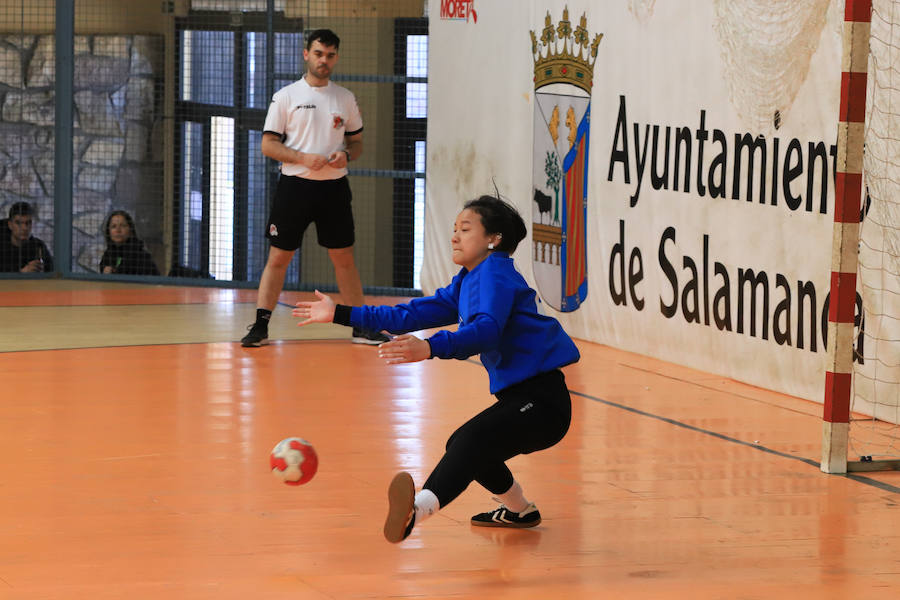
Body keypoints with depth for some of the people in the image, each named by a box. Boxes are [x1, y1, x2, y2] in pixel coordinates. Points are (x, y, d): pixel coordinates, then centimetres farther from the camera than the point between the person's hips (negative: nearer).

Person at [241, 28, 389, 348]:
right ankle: (260, 326, 3)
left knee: (344, 258, 6)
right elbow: (268, 144, -2)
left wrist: (346, 156, -7)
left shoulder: (346, 98, 9)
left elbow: (357, 142, 16)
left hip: (334, 187, 2)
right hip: (295, 185, -2)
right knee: (278, 257, -1)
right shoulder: (286, 96, 0)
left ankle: (361, 326, 13)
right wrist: (304, 158, -16)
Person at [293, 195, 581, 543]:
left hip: (542, 402, -10)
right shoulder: (467, 282, 19)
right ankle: (519, 512, 50)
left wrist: (431, 348, -45)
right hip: (520, 398, 10)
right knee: (463, 447, 30)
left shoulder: (495, 272, -11)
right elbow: (416, 314, 22)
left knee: (471, 440, -33)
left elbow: (487, 330, -29)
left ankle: (419, 508, -61)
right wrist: (341, 315, 22)